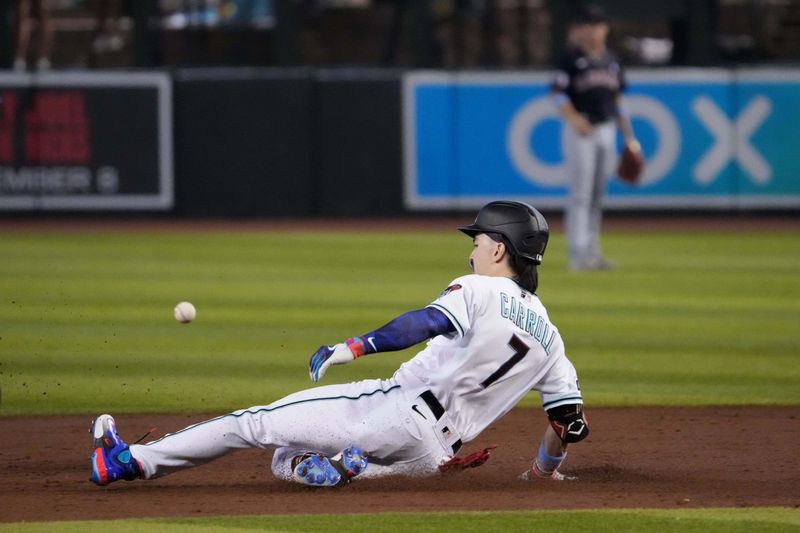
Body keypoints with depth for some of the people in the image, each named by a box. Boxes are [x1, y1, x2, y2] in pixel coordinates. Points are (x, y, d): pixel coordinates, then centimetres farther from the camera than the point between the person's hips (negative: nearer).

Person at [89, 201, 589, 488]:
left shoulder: (478, 291, -6)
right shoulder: (547, 333, 14)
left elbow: (427, 322, -27)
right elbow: (572, 419, 15)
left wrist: (354, 347, -31)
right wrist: (547, 467, 33)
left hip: (395, 412, -7)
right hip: (431, 454, 7)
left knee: (253, 423, 3)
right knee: (285, 462, 21)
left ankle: (132, 461, -2)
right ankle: (351, 465, -11)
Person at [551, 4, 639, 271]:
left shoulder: (611, 60, 15)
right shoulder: (572, 57, -3)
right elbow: (557, 92, -9)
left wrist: (629, 136, 15)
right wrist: (573, 118, -24)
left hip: (606, 131, 6)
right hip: (580, 130, -6)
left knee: (597, 195, 8)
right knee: (581, 194, -8)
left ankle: (592, 252, 13)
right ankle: (579, 253, -8)